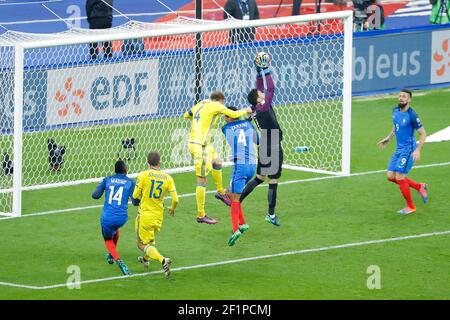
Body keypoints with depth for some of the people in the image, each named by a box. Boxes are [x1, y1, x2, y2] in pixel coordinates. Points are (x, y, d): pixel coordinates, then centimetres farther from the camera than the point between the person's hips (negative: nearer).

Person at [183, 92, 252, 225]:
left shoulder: (200, 105, 13)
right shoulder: (216, 106, -7)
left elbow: (186, 115, 25)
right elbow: (233, 114, -6)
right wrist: (246, 111, 12)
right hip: (199, 146, -9)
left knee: (217, 162, 29)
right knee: (202, 180, -5)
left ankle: (220, 192, 47)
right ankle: (201, 215, -2)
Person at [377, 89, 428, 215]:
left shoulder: (412, 115, -19)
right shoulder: (395, 111, 4)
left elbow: (423, 134, -15)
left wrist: (418, 150, -25)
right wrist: (388, 138, 18)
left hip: (408, 149, -8)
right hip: (399, 149, 8)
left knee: (399, 177, -9)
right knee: (391, 176, 7)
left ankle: (410, 207, 9)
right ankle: (420, 187, 25)